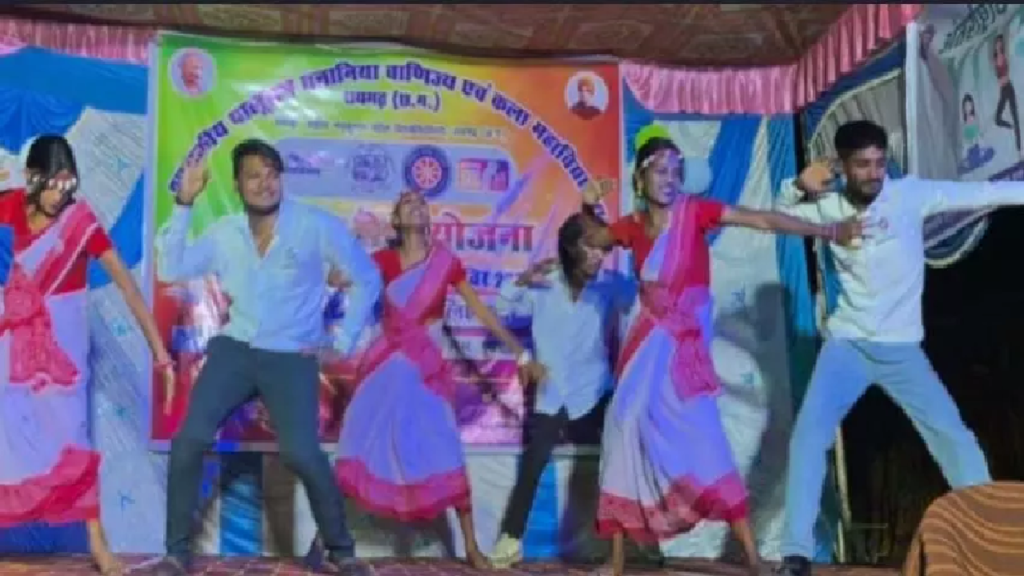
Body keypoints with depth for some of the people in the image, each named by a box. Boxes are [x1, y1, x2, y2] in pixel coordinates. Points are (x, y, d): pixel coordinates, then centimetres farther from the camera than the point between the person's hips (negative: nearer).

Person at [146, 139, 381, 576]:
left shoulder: (317, 226, -5)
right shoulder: (223, 233, 6)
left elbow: (367, 279, 1)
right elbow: (170, 270, 0)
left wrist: (342, 342, -3)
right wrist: (184, 204, -4)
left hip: (292, 357, -3)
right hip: (235, 350, 3)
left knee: (301, 453, -20)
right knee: (189, 440, -13)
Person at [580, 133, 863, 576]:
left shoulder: (694, 211, -7)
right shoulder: (633, 226, 4)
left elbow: (763, 220, -14)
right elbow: (595, 239, 25)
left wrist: (828, 231, -20)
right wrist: (589, 209, 4)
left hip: (684, 346, -4)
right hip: (647, 344, 4)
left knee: (704, 444, -13)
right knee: (626, 438, 4)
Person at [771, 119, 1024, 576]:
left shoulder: (910, 194, -7)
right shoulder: (829, 207, 0)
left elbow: (981, 193, -10)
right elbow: (779, 214, 13)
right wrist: (800, 185, -7)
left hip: (901, 348, 0)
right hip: (847, 344, 1)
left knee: (955, 438, -3)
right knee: (808, 434, -13)